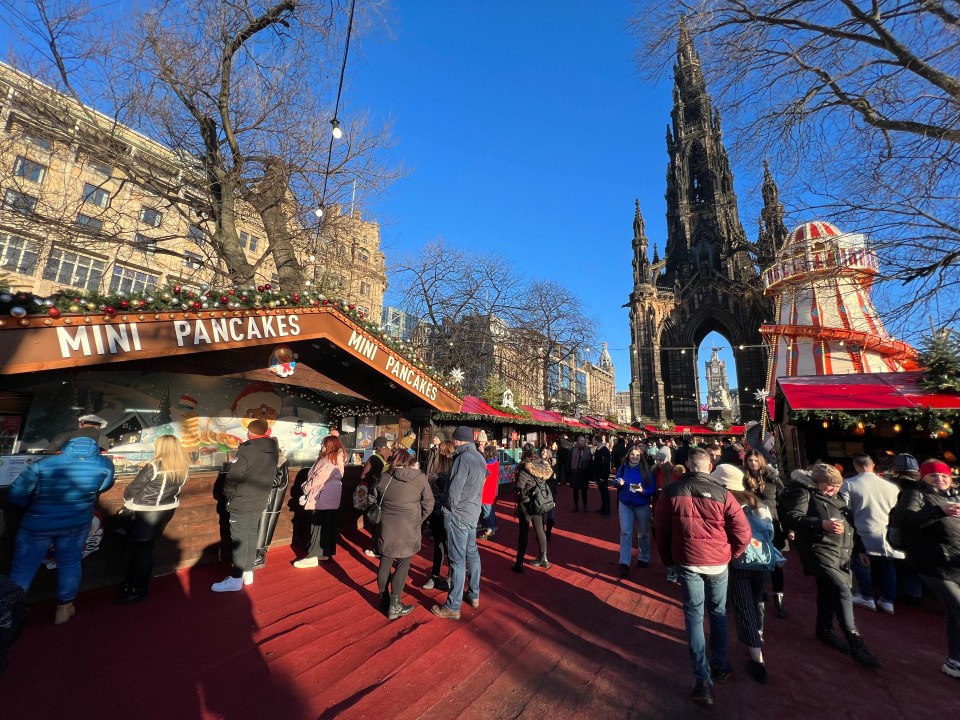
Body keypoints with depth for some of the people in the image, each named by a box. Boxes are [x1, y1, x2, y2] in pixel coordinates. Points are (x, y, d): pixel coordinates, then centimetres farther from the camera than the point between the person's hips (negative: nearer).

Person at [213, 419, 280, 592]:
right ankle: (248, 572, 26)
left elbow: (233, 476, -18)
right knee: (251, 536, 17)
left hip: (242, 502, -7)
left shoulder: (247, 450, -19)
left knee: (238, 539, 2)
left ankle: (236, 579, 9)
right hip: (260, 502, 7)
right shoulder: (273, 450, 1)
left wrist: (228, 495, -3)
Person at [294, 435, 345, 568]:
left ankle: (313, 556, -1)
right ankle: (326, 552, 21)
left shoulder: (329, 459, -15)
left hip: (324, 496, -10)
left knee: (317, 523, -5)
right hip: (332, 495, 10)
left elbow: (319, 478, -18)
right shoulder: (336, 458, 13)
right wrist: (309, 486, 9)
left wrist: (307, 487, -5)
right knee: (328, 523, 13)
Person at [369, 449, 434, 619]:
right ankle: (394, 606, 15)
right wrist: (419, 520, 9)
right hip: (408, 529, -3)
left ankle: (384, 599, 33)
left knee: (385, 563, 17)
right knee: (402, 566, 9)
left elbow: (372, 499, 8)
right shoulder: (420, 477, -7)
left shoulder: (384, 477, -2)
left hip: (386, 528, 3)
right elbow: (428, 504, -5)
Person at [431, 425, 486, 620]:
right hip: (473, 512, 9)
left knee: (458, 560, 0)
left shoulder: (463, 458, -22)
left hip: (458, 514, -9)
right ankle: (474, 595, 34)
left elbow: (454, 489, -23)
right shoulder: (480, 457, 5)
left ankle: (453, 607, 12)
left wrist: (451, 506, -5)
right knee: (472, 554, 19)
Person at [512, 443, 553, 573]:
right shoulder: (543, 464, -1)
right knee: (539, 529, 18)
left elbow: (520, 488, -15)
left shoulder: (525, 467, -16)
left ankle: (519, 563, 9)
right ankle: (543, 558, 30)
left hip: (526, 502, -5)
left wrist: (517, 504, -5)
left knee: (523, 531, 3)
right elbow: (544, 481, 1)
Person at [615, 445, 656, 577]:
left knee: (643, 533, 16)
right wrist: (619, 483, -18)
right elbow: (617, 483, 5)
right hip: (625, 504, 1)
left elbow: (653, 489, -9)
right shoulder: (623, 468, -5)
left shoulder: (646, 470, -11)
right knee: (625, 532, -7)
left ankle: (643, 559, 36)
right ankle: (624, 563, -4)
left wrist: (643, 490, -28)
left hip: (642, 505, 0)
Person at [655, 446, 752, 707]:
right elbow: (743, 534, -8)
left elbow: (661, 530, -2)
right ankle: (720, 667, 35)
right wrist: (729, 555, 11)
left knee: (694, 614, 11)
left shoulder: (671, 491, -9)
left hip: (687, 561, -1)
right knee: (718, 612, 22)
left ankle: (703, 679, 10)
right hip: (718, 562, 1)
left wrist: (668, 559, 13)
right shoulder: (722, 493, -11)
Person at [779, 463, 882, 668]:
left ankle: (824, 630, 30)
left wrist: (860, 547, 25)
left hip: (842, 553, 8)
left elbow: (849, 523, 29)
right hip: (820, 552, -8)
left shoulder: (835, 497, 18)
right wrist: (821, 524, -28)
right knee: (843, 592, -17)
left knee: (828, 592, 14)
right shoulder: (803, 493, -10)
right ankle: (855, 643, -8)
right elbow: (791, 518, -20)